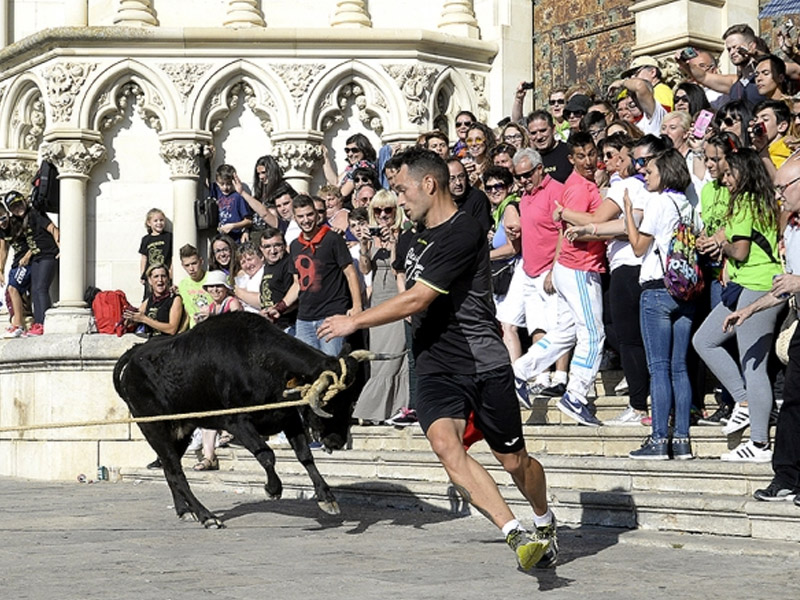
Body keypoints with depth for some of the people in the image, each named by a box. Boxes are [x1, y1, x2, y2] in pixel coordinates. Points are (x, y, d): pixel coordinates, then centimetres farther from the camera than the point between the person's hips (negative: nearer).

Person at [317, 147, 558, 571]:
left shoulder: (463, 234, -15)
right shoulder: (420, 236, 14)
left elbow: (416, 300, -17)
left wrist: (353, 322, -9)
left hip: (484, 365, -6)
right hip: (436, 369, 6)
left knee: (514, 461, 8)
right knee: (446, 444, -23)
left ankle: (545, 523, 38)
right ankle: (517, 536, -26)